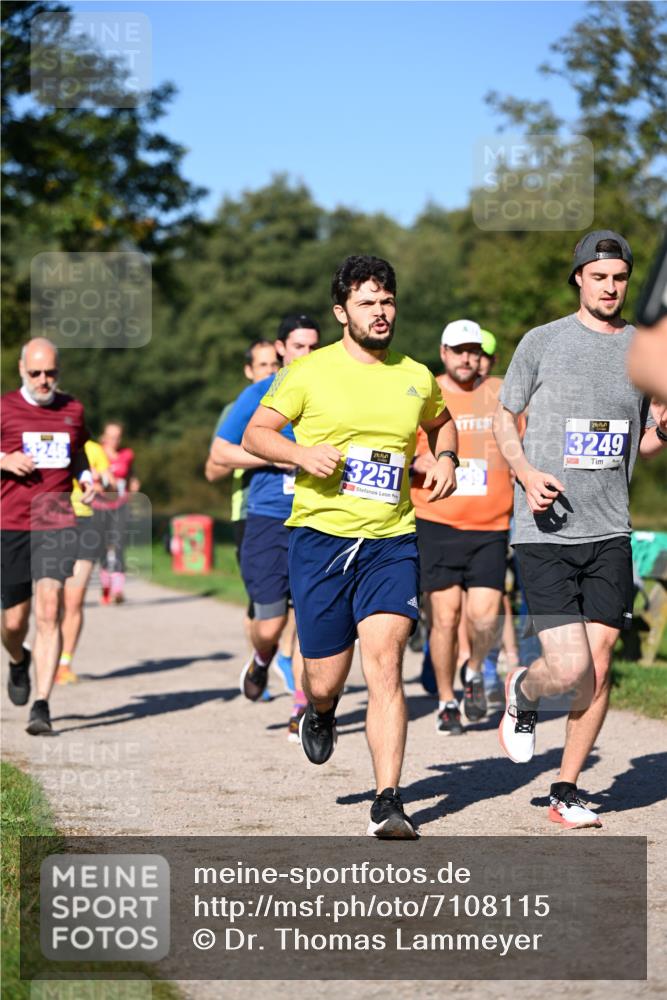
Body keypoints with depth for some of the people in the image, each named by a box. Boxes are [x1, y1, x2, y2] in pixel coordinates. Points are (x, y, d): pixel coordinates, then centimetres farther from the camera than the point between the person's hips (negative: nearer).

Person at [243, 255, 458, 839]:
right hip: (320, 534, -1)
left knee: (385, 663, -15)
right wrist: (300, 453, -15)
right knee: (325, 678, 3)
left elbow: (441, 422, 30)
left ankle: (388, 803, -15)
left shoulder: (417, 378, 10)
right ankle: (321, 712, 44)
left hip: (392, 543, 1)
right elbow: (256, 433, 4)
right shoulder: (310, 373, 0)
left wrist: (446, 458, 9)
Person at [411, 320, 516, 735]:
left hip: (490, 528, 1)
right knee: (445, 615, -3)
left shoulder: (501, 394, 9)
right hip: (437, 525, -1)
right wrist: (419, 463, -11)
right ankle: (446, 701, 15)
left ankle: (474, 670, 21)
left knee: (486, 616, -10)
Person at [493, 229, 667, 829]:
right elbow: (504, 420, 9)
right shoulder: (543, 341, 0)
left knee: (598, 668, 1)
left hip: (610, 533, 3)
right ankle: (523, 694, 24)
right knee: (570, 670, -12)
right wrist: (527, 473, -9)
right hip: (544, 533, -3)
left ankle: (567, 792, 16)